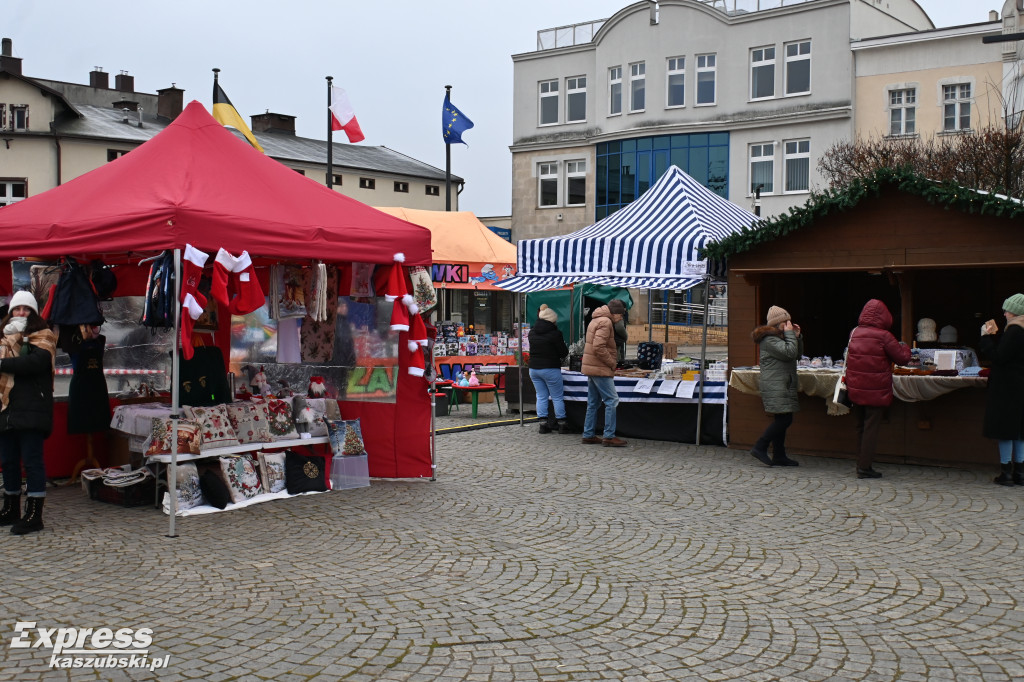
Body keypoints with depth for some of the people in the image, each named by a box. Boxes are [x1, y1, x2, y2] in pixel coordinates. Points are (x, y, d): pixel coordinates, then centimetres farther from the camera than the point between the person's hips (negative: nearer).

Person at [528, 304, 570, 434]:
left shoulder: (532, 332, 5)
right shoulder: (555, 333, -13)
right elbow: (563, 352, -9)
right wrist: (565, 349, 14)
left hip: (534, 368, 5)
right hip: (550, 369, -5)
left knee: (541, 396, 10)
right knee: (557, 397, 3)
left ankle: (543, 423, 7)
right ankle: (562, 424, 6)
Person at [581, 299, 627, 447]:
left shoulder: (596, 320, 18)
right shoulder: (605, 322, -14)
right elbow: (599, 347, -24)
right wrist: (612, 363, -14)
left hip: (590, 368, 10)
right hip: (600, 369, -10)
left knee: (593, 402, 14)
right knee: (612, 400, -7)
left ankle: (588, 435, 17)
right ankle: (609, 436, -6)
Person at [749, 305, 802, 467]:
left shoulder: (779, 337, 21)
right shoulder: (769, 339, -13)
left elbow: (798, 355, 23)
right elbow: (790, 352, -23)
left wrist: (797, 337, 10)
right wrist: (790, 334, -10)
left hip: (783, 386, 11)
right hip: (775, 387, -11)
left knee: (782, 420, 9)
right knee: (784, 419, -15)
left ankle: (779, 456, 12)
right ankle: (760, 448, -10)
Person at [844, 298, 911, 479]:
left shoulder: (854, 333, 4)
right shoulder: (884, 336, -13)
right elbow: (902, 358, -7)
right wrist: (904, 347, 12)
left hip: (856, 389, 6)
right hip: (876, 391, -6)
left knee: (860, 426, 16)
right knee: (871, 427, -1)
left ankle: (861, 463, 21)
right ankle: (865, 467, -1)